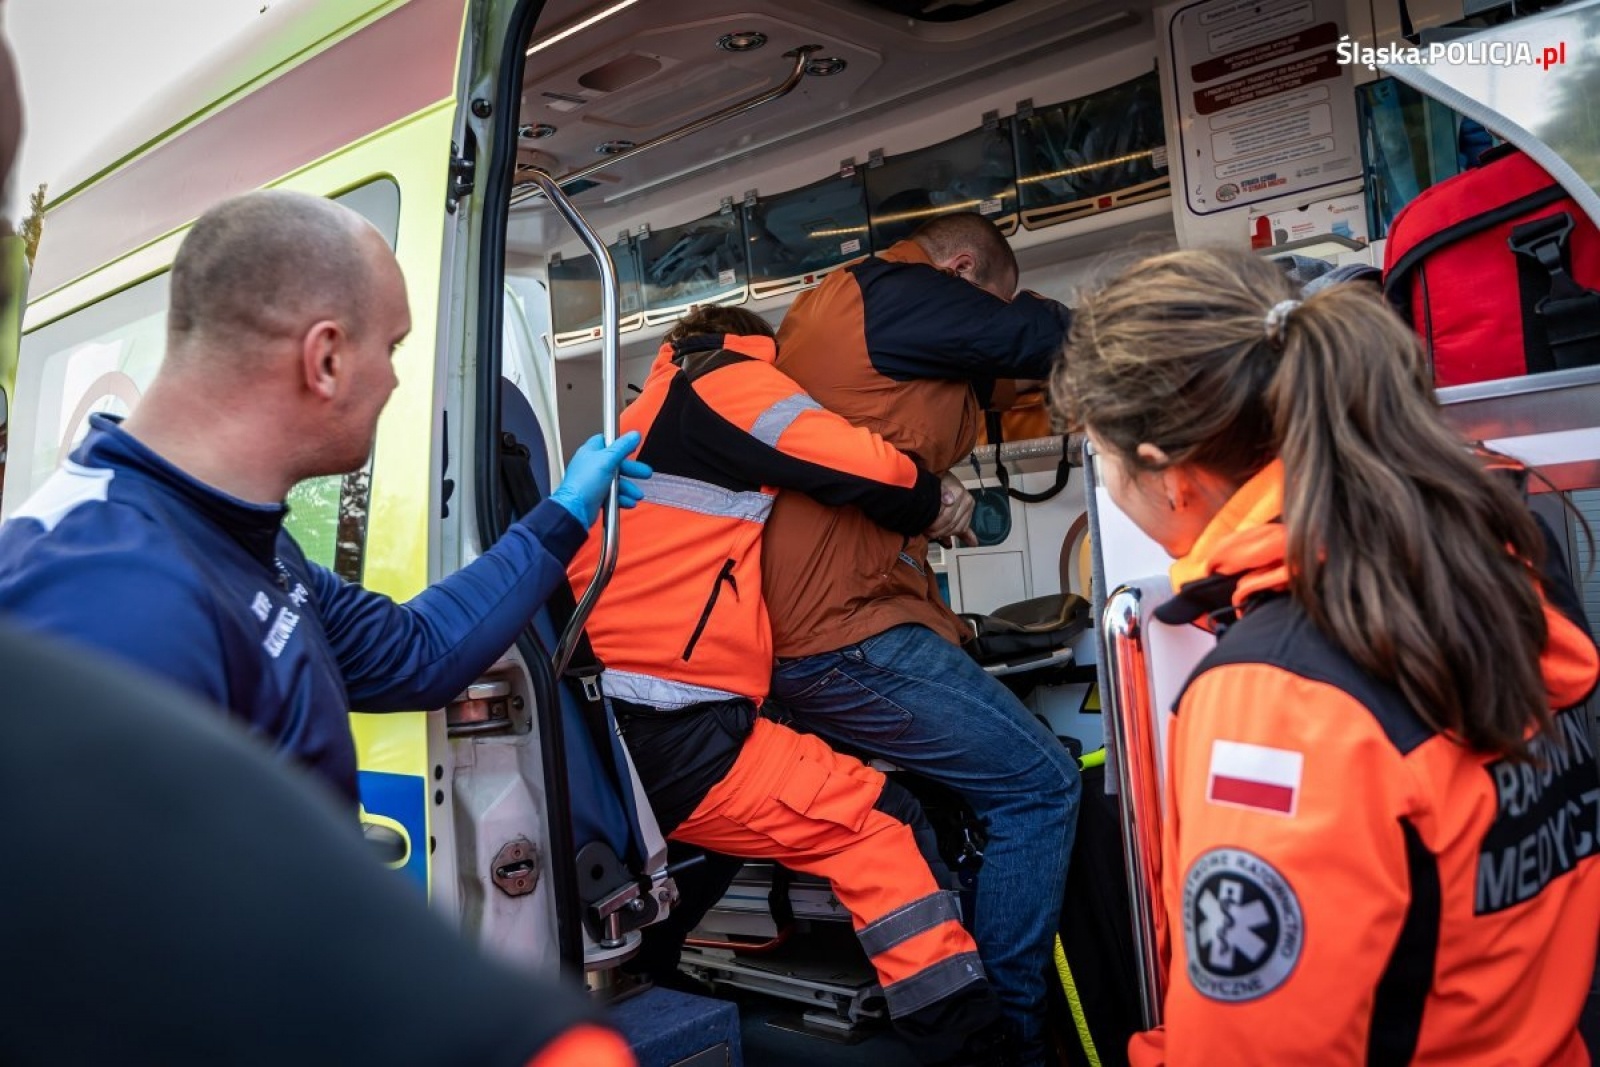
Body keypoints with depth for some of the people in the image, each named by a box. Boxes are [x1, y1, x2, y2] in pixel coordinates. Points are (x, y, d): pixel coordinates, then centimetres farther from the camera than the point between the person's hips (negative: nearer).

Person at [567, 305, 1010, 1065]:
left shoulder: (640, 424, 28)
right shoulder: (719, 382, 1)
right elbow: (867, 469, -12)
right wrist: (931, 506, 11)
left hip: (612, 733, 9)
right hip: (670, 736, -9)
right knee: (880, 823, -5)